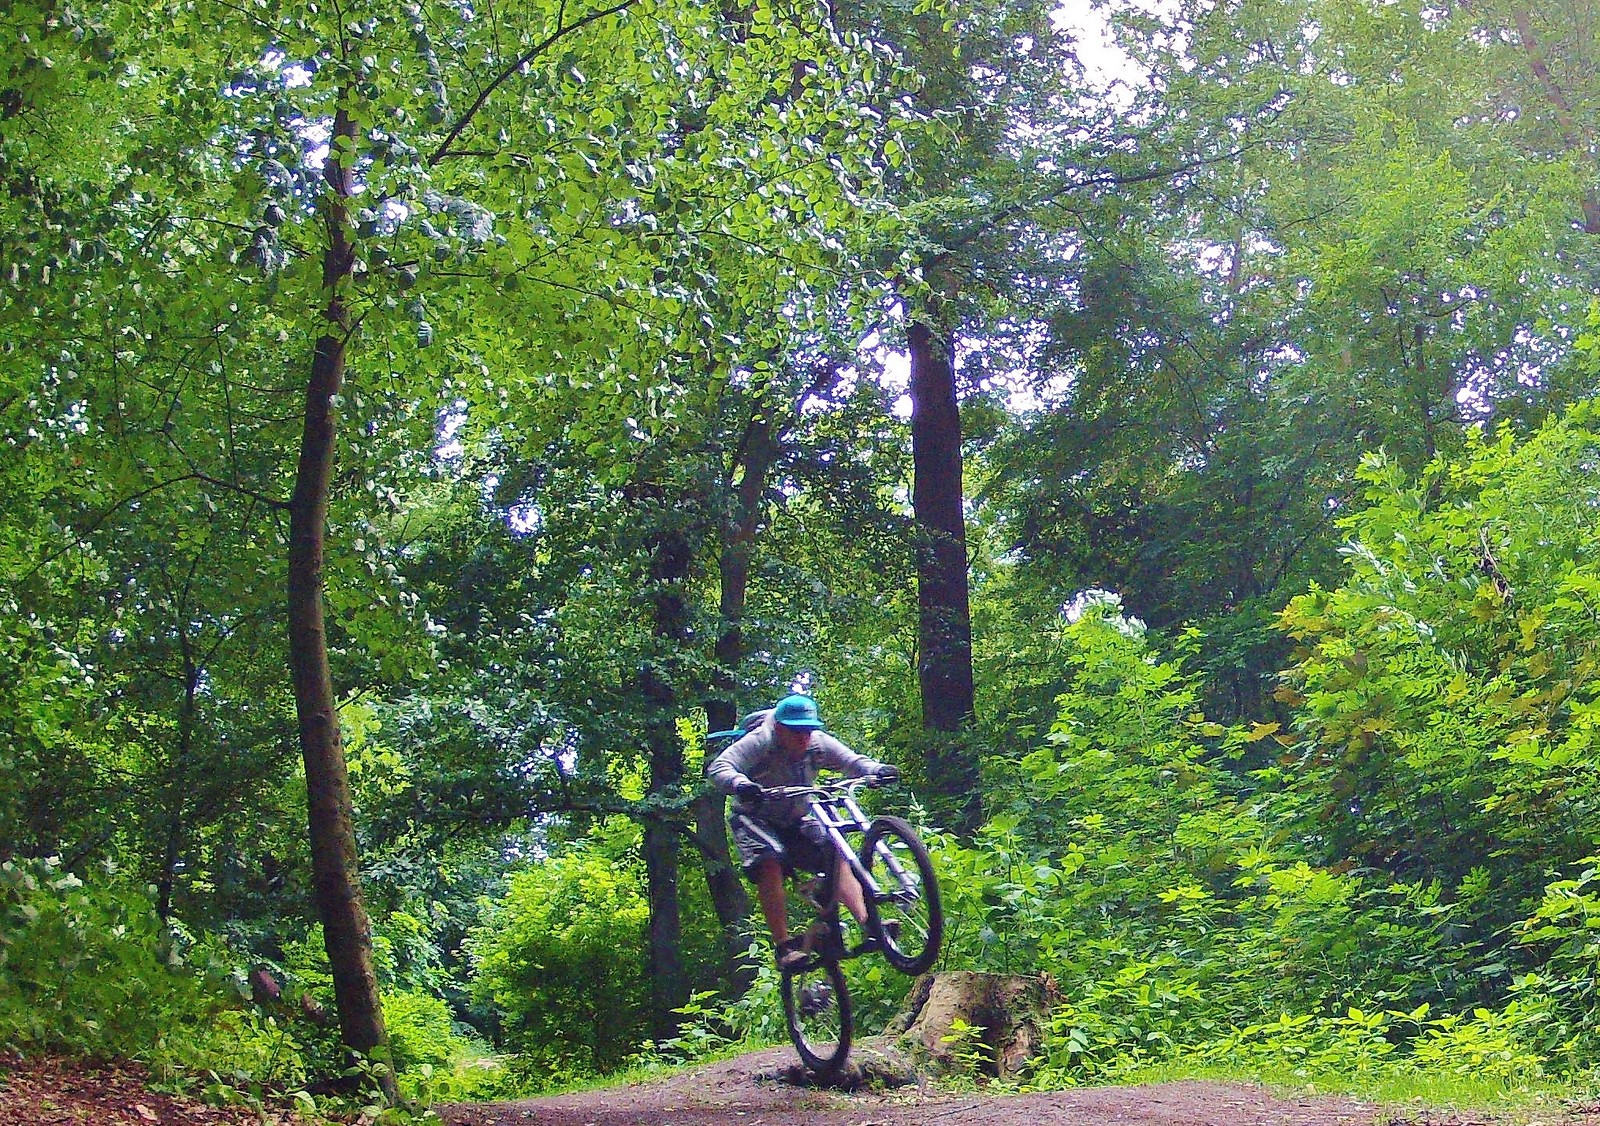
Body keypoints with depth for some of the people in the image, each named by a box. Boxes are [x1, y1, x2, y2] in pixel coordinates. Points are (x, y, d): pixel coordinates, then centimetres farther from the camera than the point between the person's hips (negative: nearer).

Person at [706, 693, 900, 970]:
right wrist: (739, 784, -57)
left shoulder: (819, 744, -10)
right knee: (770, 861, -31)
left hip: (795, 821, 5)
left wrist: (877, 770, -38)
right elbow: (719, 767, -35)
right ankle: (784, 946, -32)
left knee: (836, 854, -17)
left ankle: (867, 923, -25)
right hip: (754, 818, -4)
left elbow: (852, 760, -15)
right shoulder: (759, 742, -24)